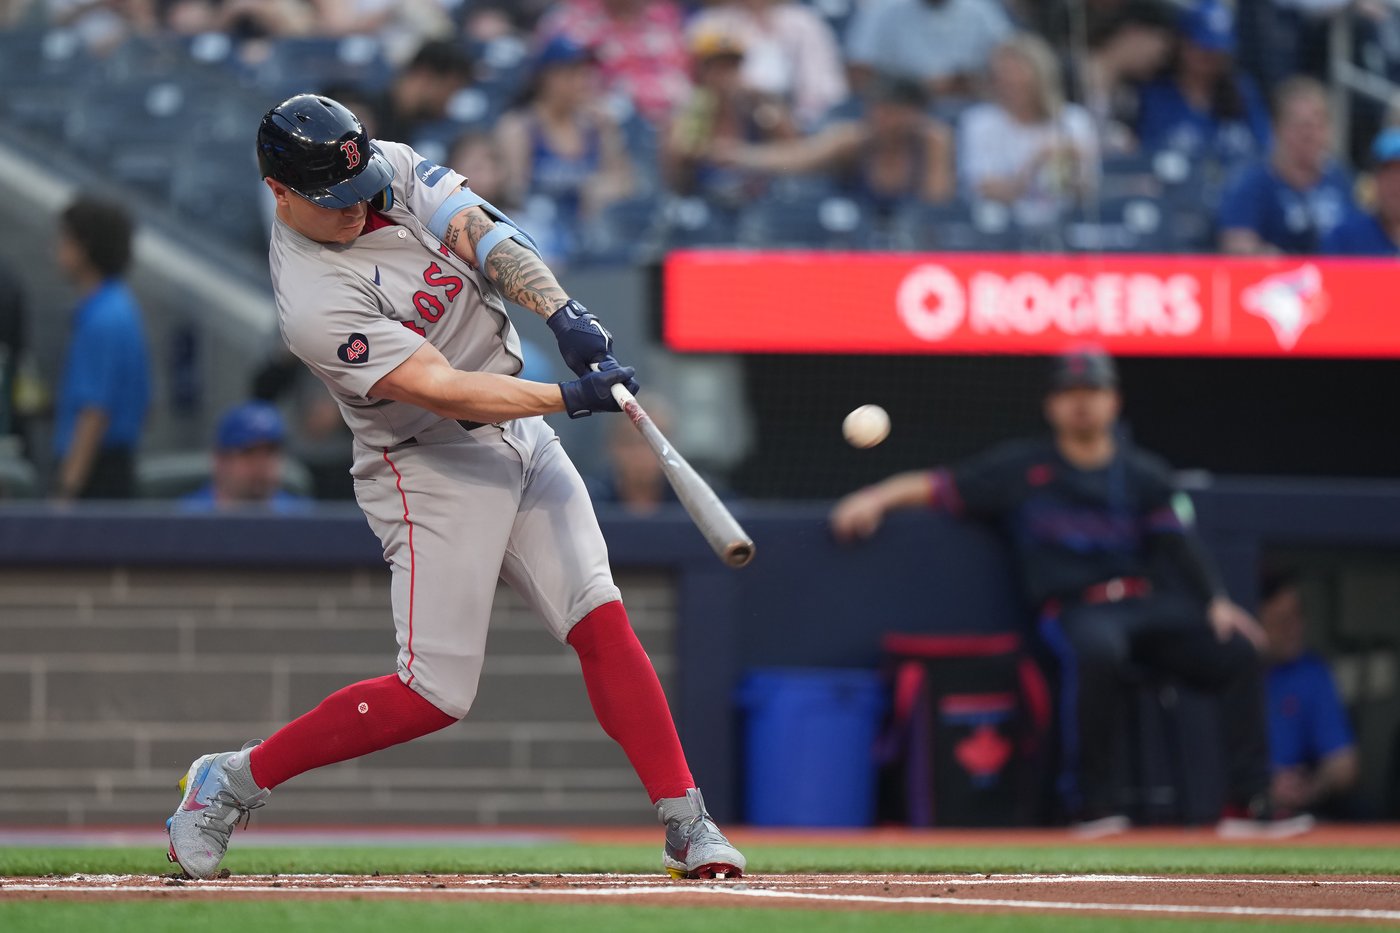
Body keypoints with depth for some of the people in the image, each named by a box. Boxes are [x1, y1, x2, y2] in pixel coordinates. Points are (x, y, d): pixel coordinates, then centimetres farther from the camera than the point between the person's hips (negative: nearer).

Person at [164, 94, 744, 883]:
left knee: (603, 623, -5)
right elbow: (441, 391, -27)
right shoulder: (315, 302, -23)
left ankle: (688, 827, -3)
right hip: (429, 468, -7)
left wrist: (566, 315, -27)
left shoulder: (394, 169, -1)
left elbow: (480, 233, -12)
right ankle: (234, 781, 7)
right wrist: (572, 397, -32)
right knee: (435, 695, -8)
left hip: (522, 435, 7)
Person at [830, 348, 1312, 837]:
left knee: (1238, 650, -17)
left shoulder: (1143, 474, 15)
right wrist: (877, 498, -12)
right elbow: (940, 485, 5)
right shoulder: (1023, 468, 9)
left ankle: (1249, 803, -14)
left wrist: (1216, 604, -12)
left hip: (1147, 602, 4)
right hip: (1075, 609, -4)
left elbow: (1178, 544, 4)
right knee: (1097, 652, -39)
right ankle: (1094, 804, -29)